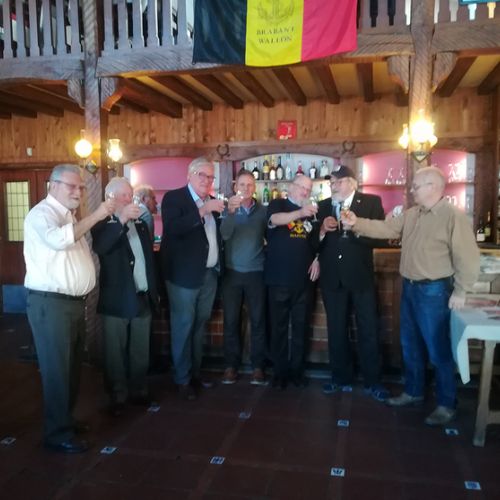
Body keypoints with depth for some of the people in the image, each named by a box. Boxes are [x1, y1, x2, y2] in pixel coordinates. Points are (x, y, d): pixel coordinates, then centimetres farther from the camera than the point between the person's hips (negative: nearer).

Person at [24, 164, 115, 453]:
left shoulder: (70, 217, 19)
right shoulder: (42, 213, -10)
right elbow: (58, 240, -31)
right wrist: (95, 216, -27)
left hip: (75, 301, 9)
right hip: (50, 303, -9)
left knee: (73, 367, 17)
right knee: (57, 369, -1)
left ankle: (66, 418, 32)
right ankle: (57, 433, 11)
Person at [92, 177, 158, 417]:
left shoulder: (141, 224, 11)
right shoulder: (103, 225, -5)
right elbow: (99, 248, -27)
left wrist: (154, 290, 14)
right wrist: (121, 220, -32)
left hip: (142, 298, 5)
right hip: (117, 301, -5)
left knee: (140, 351, 14)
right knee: (115, 352, 5)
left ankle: (139, 391, 27)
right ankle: (117, 396, 18)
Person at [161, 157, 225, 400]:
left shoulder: (211, 201, 13)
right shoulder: (173, 197, -7)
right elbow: (173, 229, -24)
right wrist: (202, 211, -27)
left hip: (209, 274, 7)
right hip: (185, 275, -6)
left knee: (200, 325, 16)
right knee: (183, 327, 2)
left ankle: (195, 372, 30)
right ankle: (183, 379, 15)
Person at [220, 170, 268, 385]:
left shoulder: (263, 211, 4)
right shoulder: (229, 209, 3)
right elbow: (224, 235, -13)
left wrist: (267, 258, -7)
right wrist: (231, 212, -28)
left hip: (256, 273, 0)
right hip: (232, 272, 0)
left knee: (258, 320, 3)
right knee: (231, 321, 4)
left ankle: (258, 366, 12)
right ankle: (231, 365, 14)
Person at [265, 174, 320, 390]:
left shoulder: (310, 212, 14)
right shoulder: (277, 204, 1)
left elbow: (316, 241, 20)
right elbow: (275, 219, -23)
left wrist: (317, 259, 0)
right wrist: (300, 213, -39)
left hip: (303, 279, 4)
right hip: (279, 278, -4)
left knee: (301, 327, 9)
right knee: (279, 327, 4)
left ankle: (297, 370, 21)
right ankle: (280, 372, 15)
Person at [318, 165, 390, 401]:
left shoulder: (371, 202, -2)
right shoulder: (323, 206, 7)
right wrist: (322, 230, -15)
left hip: (361, 276, -3)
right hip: (332, 278, 3)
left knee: (368, 330, 4)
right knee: (336, 330, 13)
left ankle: (372, 381, 18)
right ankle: (340, 377, 28)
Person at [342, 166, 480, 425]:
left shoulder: (454, 216, -15)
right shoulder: (411, 214, 9)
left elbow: (468, 256, -17)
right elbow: (385, 229, 5)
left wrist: (460, 291, -15)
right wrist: (357, 223, -7)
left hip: (434, 291, -8)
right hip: (410, 287, 8)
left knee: (438, 350, 2)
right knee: (411, 345, 17)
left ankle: (447, 404, 18)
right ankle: (413, 392, 33)